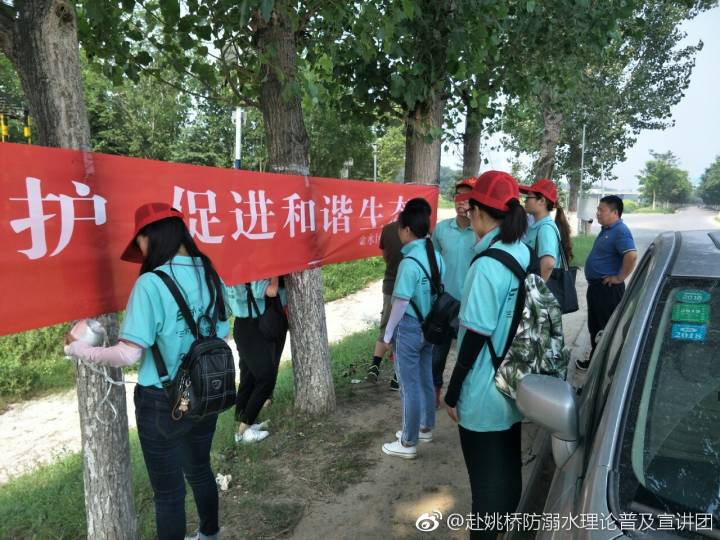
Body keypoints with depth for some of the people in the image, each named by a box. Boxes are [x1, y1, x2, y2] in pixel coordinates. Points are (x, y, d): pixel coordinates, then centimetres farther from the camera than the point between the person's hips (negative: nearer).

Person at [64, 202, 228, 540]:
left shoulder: (151, 283, -20)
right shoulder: (210, 275, -1)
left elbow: (129, 354, -21)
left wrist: (79, 350, -5)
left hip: (162, 402, -6)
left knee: (168, 490, 13)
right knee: (199, 470, 28)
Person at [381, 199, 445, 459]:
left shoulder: (409, 262, -22)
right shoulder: (437, 257, 2)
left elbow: (401, 302, -19)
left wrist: (388, 333, -8)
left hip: (409, 329, -8)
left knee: (410, 386, 3)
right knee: (426, 380, 20)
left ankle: (408, 443, 15)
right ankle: (425, 428, 36)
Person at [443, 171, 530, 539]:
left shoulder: (487, 265, -23)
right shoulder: (526, 255, 2)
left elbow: (476, 336, -21)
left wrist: (452, 393, -10)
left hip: (485, 396, -8)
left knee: (486, 480, 9)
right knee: (509, 470, 24)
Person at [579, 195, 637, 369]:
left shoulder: (620, 231, -18)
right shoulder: (606, 230, 13)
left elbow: (632, 256, -32)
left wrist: (619, 278, -23)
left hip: (608, 289, -10)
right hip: (596, 286, 10)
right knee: (595, 326, 19)